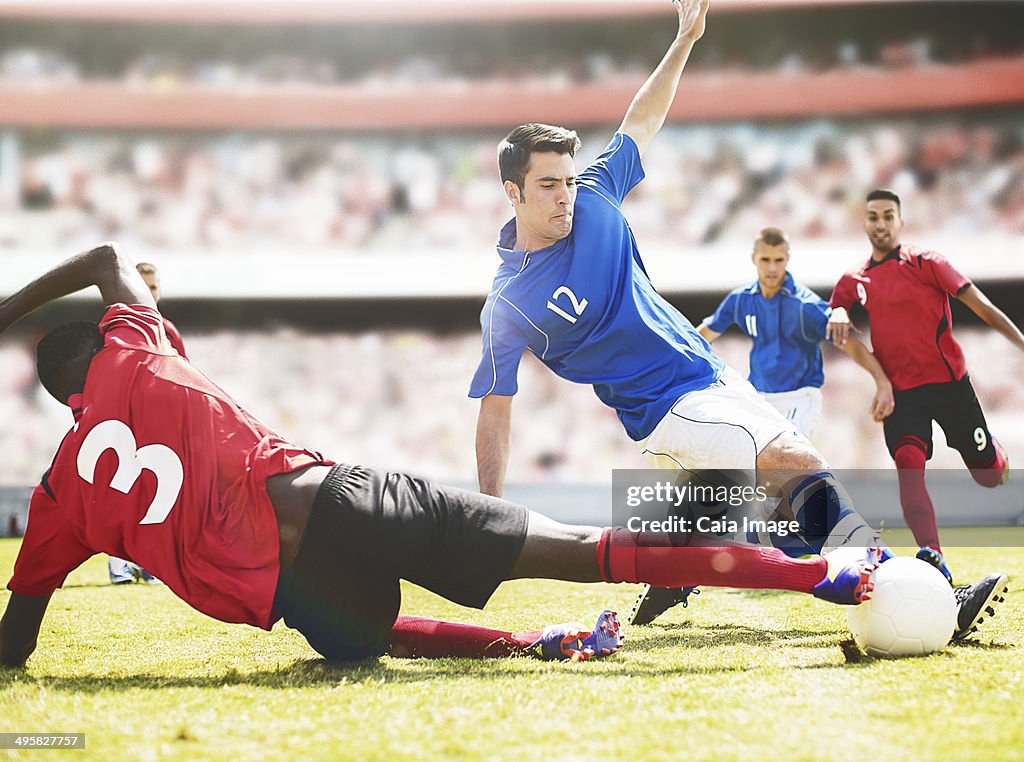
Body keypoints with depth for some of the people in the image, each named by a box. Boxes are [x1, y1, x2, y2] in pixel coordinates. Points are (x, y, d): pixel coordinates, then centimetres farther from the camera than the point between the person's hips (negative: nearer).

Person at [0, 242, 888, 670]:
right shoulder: (134, 357, 15)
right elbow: (109, 254, 36)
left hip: (296, 593, 0)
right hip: (338, 498, 0)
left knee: (363, 630, 35)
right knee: (590, 552, -2)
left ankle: (540, 643, 11)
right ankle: (823, 572, -7)